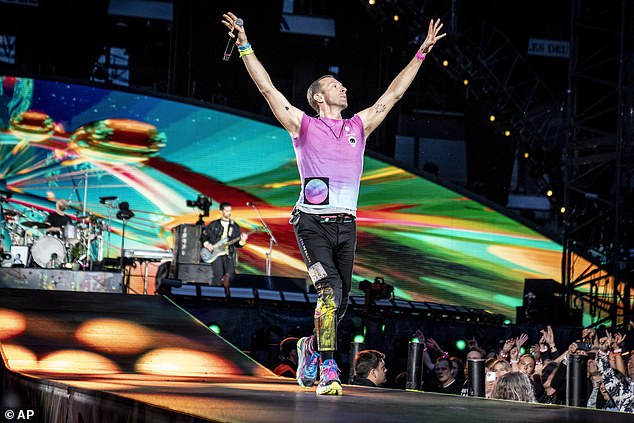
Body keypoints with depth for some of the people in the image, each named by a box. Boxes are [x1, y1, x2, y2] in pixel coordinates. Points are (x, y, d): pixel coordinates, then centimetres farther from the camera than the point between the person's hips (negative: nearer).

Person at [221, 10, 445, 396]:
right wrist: (245, 45, -5)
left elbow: (394, 93, 21)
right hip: (313, 223, -5)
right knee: (330, 291, -21)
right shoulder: (304, 126, 6)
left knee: (340, 303, 6)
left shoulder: (358, 127, 16)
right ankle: (327, 369, -20)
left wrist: (422, 52, 22)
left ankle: (311, 348, 31)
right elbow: (267, 88, 0)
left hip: (346, 225, 5)